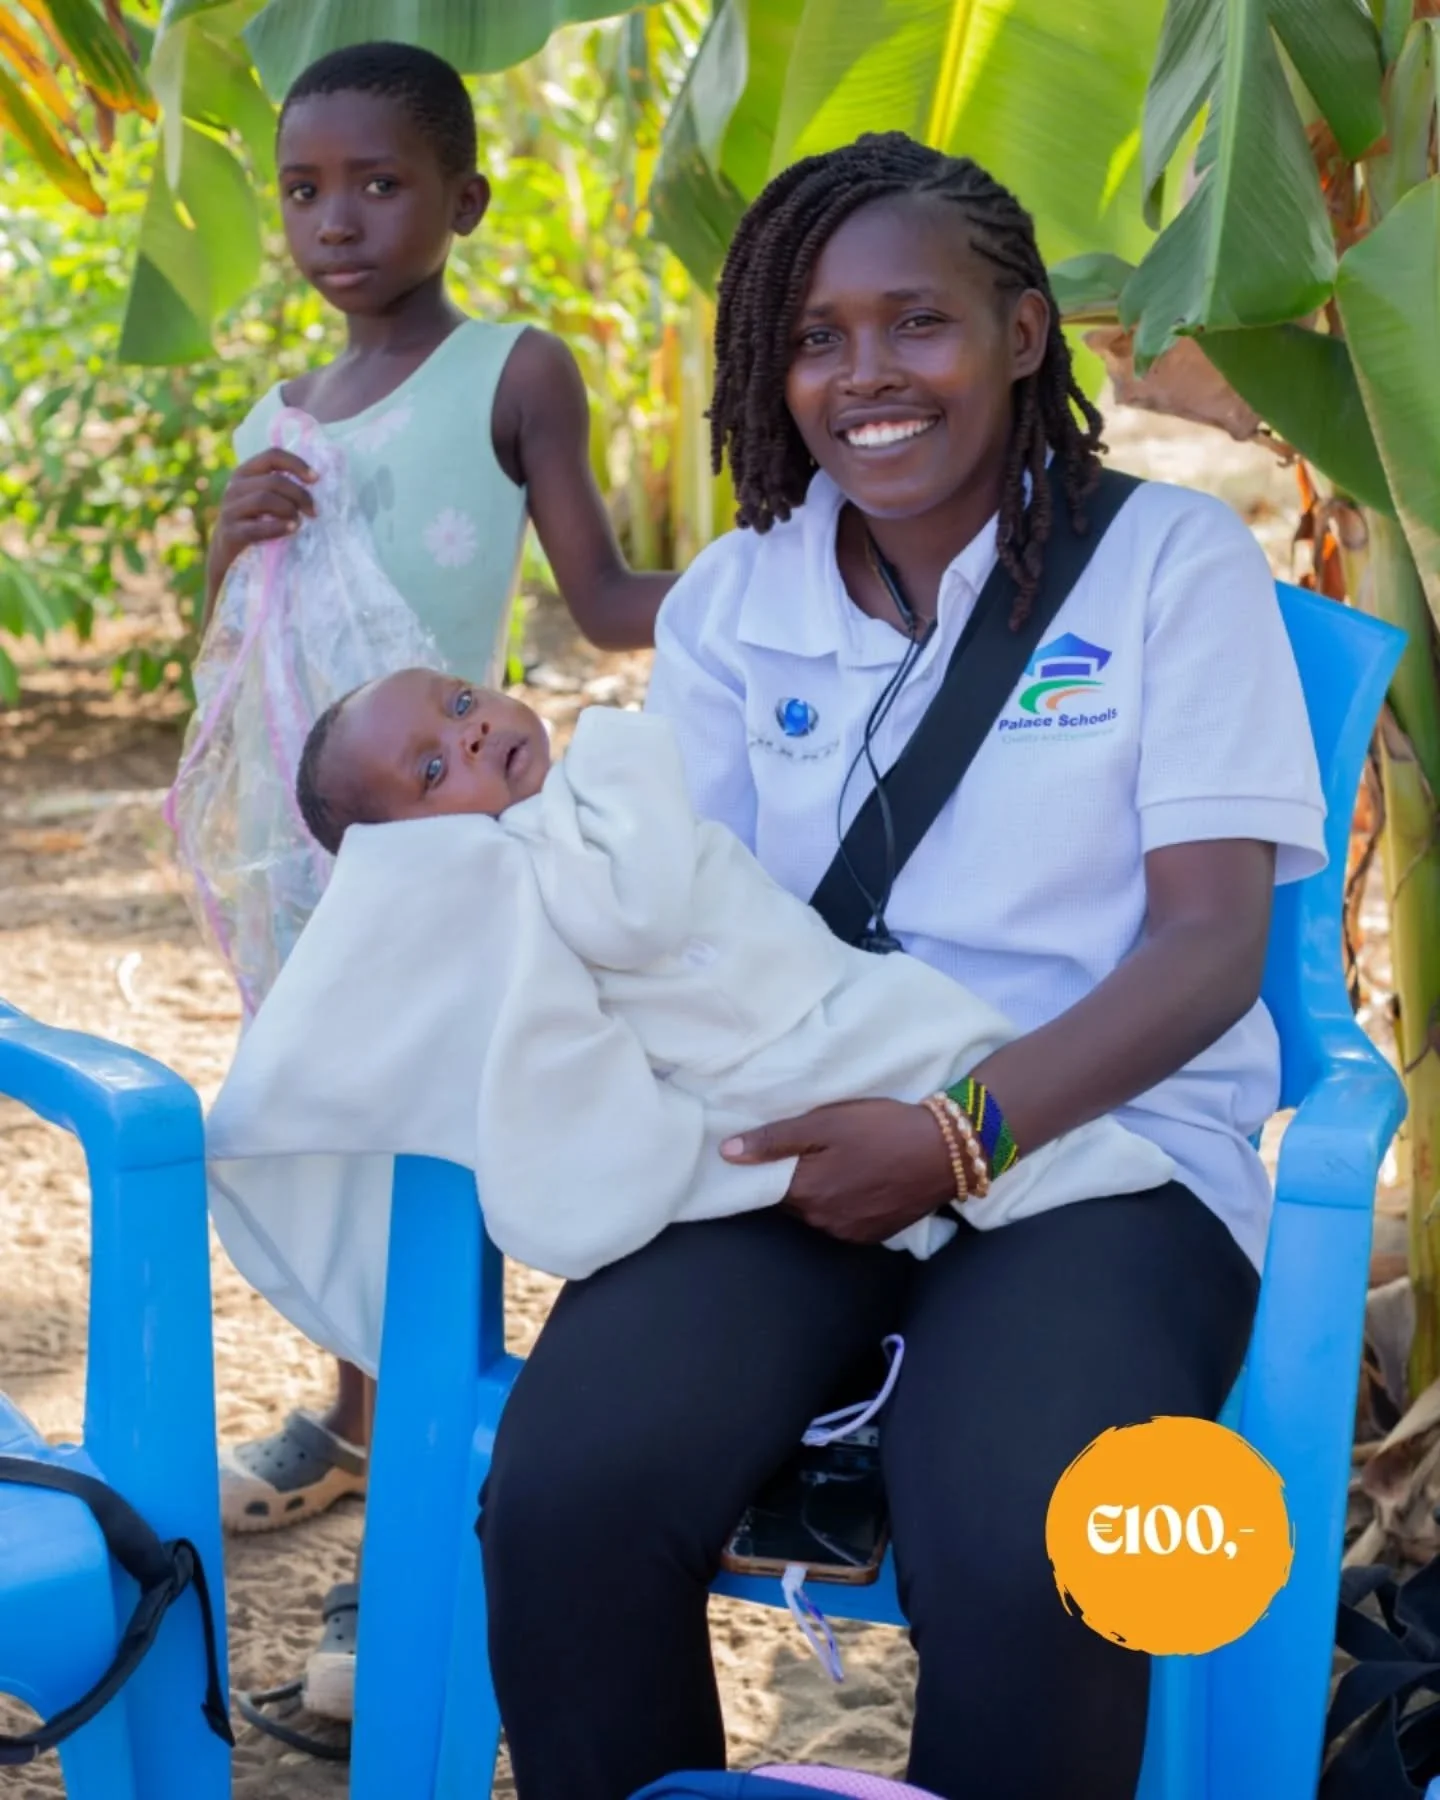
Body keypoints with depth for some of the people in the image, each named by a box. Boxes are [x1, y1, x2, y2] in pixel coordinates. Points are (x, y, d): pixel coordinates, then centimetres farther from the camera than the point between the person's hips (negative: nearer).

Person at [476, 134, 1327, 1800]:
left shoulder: (1171, 561, 5)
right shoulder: (733, 601, 16)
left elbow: (1211, 938, -3)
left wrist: (966, 1130, -18)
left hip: (1094, 1135, -2)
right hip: (795, 1140, 3)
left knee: (1024, 1566, -34)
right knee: (568, 1494, -28)